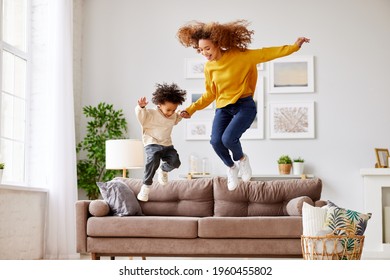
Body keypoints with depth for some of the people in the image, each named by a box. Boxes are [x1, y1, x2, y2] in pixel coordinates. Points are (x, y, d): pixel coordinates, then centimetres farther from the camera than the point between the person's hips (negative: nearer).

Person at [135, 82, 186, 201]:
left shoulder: (173, 116, 10)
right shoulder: (151, 114, -12)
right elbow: (141, 115, -27)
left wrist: (181, 115, 14)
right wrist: (141, 107, -46)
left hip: (167, 145, 6)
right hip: (152, 144, -6)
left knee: (175, 161, -15)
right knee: (153, 159, -33)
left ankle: (163, 169, 23)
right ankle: (146, 186, -22)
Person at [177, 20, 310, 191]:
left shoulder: (239, 55, -12)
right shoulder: (209, 67, 1)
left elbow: (266, 53, -8)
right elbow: (209, 94, 11)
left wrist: (294, 47, -12)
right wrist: (191, 109, 3)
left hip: (244, 106, -4)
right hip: (223, 108, 4)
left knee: (228, 138, -25)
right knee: (216, 141, -18)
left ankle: (242, 159, 10)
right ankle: (231, 167, 13)